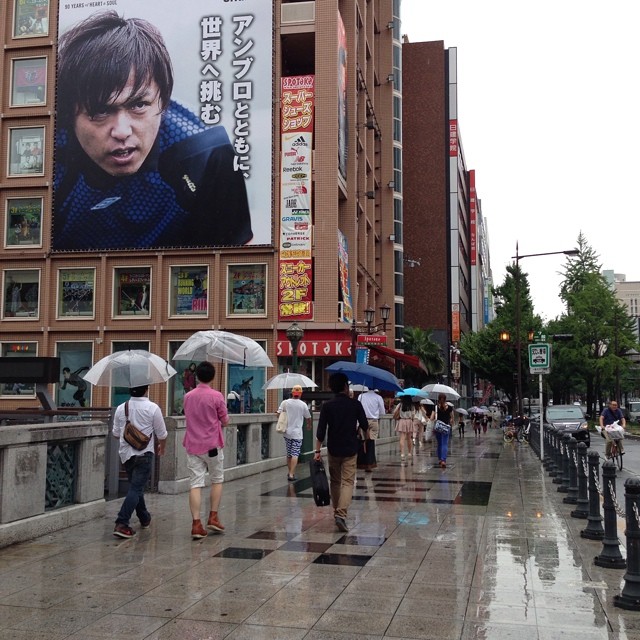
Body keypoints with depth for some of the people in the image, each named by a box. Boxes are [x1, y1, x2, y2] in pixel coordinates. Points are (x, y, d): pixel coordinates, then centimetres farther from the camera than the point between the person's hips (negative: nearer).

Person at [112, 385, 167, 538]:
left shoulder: (121, 408, 2)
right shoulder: (153, 408, -9)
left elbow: (115, 433, 12)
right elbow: (162, 434, -2)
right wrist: (162, 447, 19)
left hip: (126, 453, 5)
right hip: (144, 454, -5)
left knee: (136, 487, 19)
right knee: (136, 488, -6)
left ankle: (145, 518, 33)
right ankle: (122, 524, -15)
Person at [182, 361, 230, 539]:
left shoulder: (188, 396, 5)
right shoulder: (216, 396, -9)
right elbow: (225, 421, -2)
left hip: (192, 445, 3)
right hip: (212, 445, -3)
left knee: (195, 484, 0)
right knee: (217, 480, 15)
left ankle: (196, 524, -6)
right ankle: (213, 517, 13)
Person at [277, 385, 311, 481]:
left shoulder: (285, 403, -2)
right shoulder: (303, 405, -5)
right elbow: (308, 418, 8)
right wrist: (309, 425, 29)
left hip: (287, 432, 3)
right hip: (297, 433, -3)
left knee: (289, 454, 16)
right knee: (295, 454, -4)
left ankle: (289, 472, 26)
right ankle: (291, 474, -12)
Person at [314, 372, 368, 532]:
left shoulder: (327, 406, -4)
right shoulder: (355, 404, -6)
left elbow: (321, 430, -6)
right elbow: (365, 427, 0)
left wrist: (317, 450, -2)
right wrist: (357, 428, 23)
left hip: (333, 450, 2)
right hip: (350, 450, -2)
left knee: (335, 481, 17)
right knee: (348, 482, -3)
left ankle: (337, 511, 27)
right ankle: (341, 514, -19)